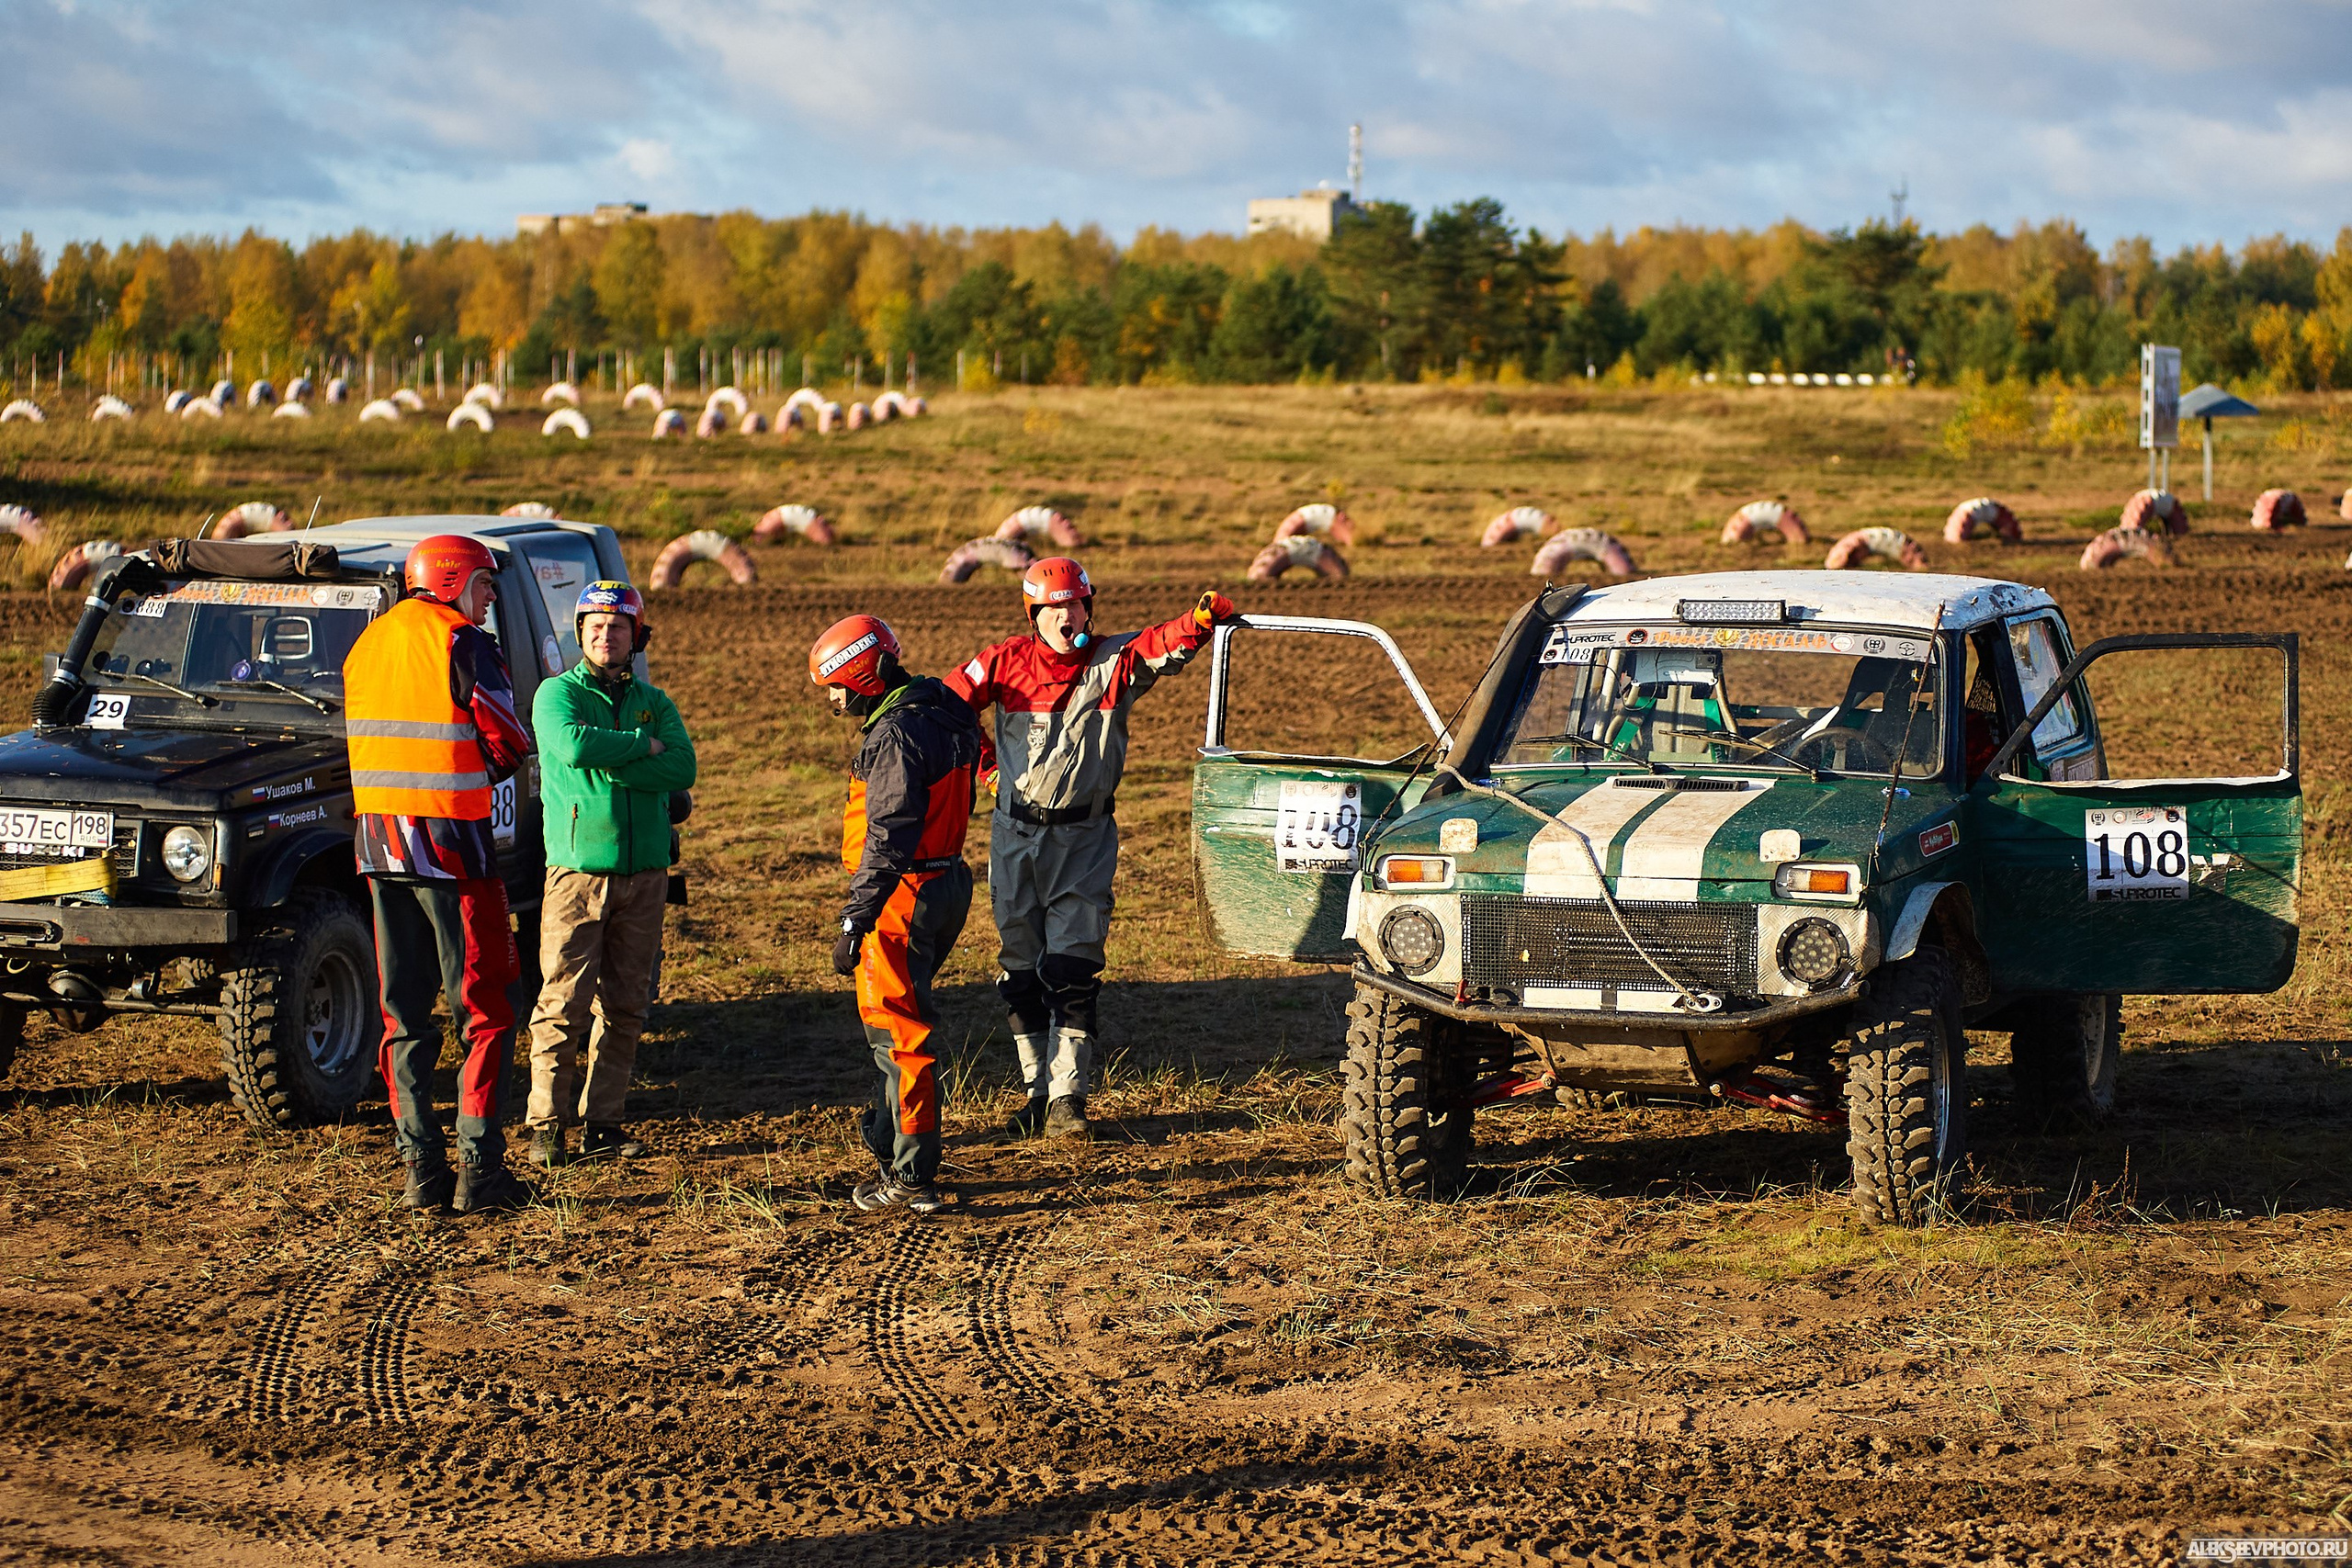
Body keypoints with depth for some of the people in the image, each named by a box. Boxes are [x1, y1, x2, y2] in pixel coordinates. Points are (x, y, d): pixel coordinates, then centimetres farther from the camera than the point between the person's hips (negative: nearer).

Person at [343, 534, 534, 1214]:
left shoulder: (366, 644, 12)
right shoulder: (463, 646, -10)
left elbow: (363, 741, 14)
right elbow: (511, 746, -11)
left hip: (379, 839, 6)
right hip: (451, 839, -6)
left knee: (404, 1013, 11)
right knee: (484, 1010, 0)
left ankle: (422, 1168, 9)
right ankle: (478, 1171, -4)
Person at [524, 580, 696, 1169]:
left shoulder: (654, 702, 12)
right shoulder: (558, 693, 1)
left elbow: (682, 770, -6)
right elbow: (572, 745, -21)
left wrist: (607, 761, -15)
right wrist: (642, 744, -9)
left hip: (644, 872, 4)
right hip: (578, 869, -4)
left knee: (624, 1005, 5)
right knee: (564, 1003, -7)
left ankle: (604, 1121, 11)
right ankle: (546, 1125, -2)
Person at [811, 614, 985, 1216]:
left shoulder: (895, 736, -20)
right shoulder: (945, 714, 11)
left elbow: (888, 839, -25)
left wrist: (854, 921, -25)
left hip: (904, 895, -10)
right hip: (949, 883, 10)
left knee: (899, 1034, -5)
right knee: (904, 1024, 21)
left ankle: (912, 1178, -3)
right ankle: (887, 1139, 34)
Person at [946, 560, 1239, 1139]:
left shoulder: (1114, 661, -5)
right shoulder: (1007, 661, -1)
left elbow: (1165, 645, -24)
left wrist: (1203, 618, -42)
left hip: (1084, 836, -2)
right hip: (1015, 833, 2)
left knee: (1072, 971, -9)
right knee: (1022, 972, 7)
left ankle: (1068, 1098, -8)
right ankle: (1038, 1089, 17)